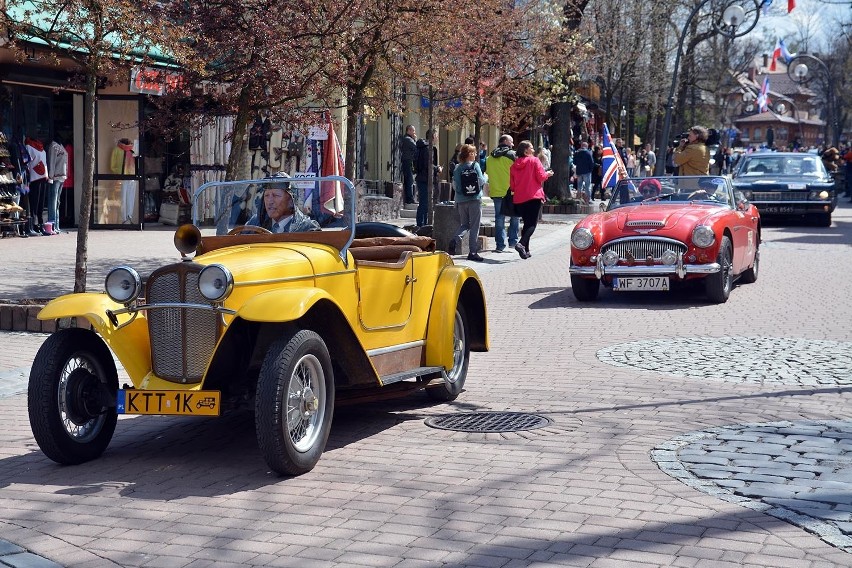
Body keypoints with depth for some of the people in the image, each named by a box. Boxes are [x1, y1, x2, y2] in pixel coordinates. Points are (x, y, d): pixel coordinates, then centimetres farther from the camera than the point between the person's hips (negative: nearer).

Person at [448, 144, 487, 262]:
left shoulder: (458, 168, 2)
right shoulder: (475, 165, -6)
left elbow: (455, 186, 0)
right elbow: (481, 181, -7)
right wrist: (486, 177, 14)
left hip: (461, 200, 4)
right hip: (475, 199, -4)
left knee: (464, 224, 16)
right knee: (474, 226, 3)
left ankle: (454, 241, -10)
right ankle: (473, 252, 1)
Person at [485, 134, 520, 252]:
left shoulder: (489, 157, 8)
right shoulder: (511, 154, -7)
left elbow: (487, 174, 12)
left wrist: (489, 190, 20)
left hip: (496, 192, 4)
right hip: (511, 192, -4)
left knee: (499, 218, 6)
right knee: (515, 216, 13)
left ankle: (500, 245, 4)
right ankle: (513, 240, 10)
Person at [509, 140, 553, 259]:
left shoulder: (514, 164, 9)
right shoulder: (534, 160, -5)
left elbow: (512, 185, 11)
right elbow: (541, 177, -10)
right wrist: (548, 174, 9)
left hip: (519, 198, 5)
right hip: (534, 196, -5)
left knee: (527, 223, 14)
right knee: (532, 223, -6)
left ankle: (526, 250, 10)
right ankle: (521, 243, -27)